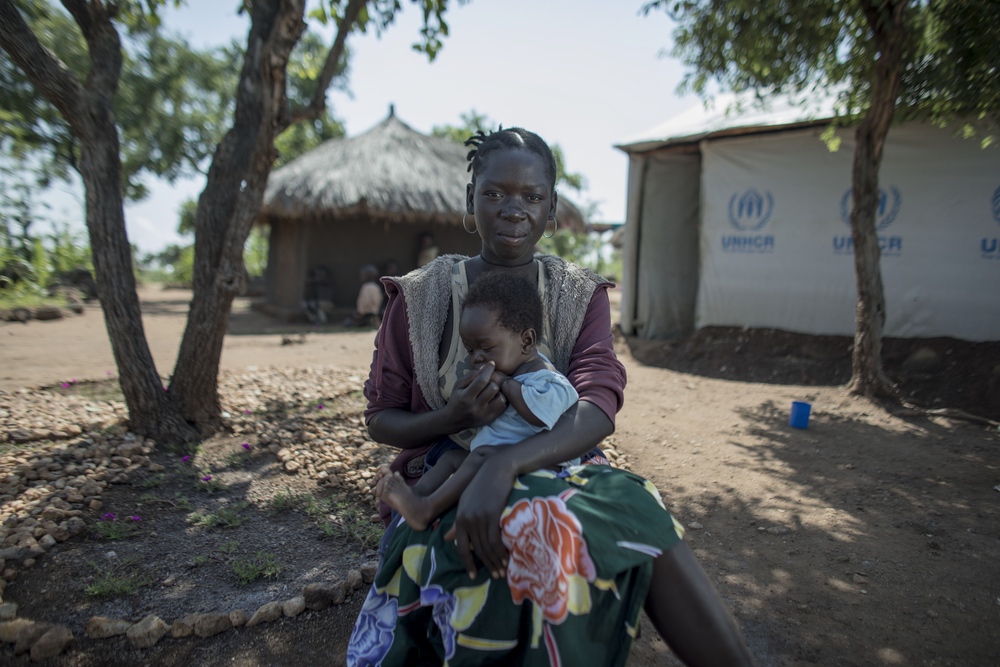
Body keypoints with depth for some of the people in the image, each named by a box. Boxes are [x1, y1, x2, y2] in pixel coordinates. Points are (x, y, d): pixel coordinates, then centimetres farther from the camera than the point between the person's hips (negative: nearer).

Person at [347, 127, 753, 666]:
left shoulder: (582, 297, 4)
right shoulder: (419, 298, 1)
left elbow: (597, 410, -13)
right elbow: (380, 420, 6)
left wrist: (507, 462, -32)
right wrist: (454, 416, -16)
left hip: (556, 472, 2)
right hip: (448, 483, -1)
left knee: (629, 504, -32)